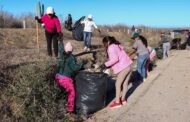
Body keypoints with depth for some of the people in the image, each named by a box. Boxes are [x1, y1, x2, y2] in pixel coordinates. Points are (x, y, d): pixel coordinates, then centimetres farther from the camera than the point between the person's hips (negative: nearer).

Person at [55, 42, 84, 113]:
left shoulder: (63, 54, 3)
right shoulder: (71, 57, -16)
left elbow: (60, 48, 25)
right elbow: (74, 68, -18)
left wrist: (61, 42, 41)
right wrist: (82, 64, -8)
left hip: (58, 77, 7)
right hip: (66, 78, -7)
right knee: (72, 93, 6)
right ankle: (70, 110, 11)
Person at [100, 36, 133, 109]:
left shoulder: (111, 48, -9)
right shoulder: (117, 45, 19)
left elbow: (115, 59, -21)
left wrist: (106, 64, -15)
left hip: (123, 68, -9)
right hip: (128, 66, 9)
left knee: (118, 84, -1)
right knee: (125, 84, 17)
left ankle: (117, 102, 5)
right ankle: (123, 99, 30)